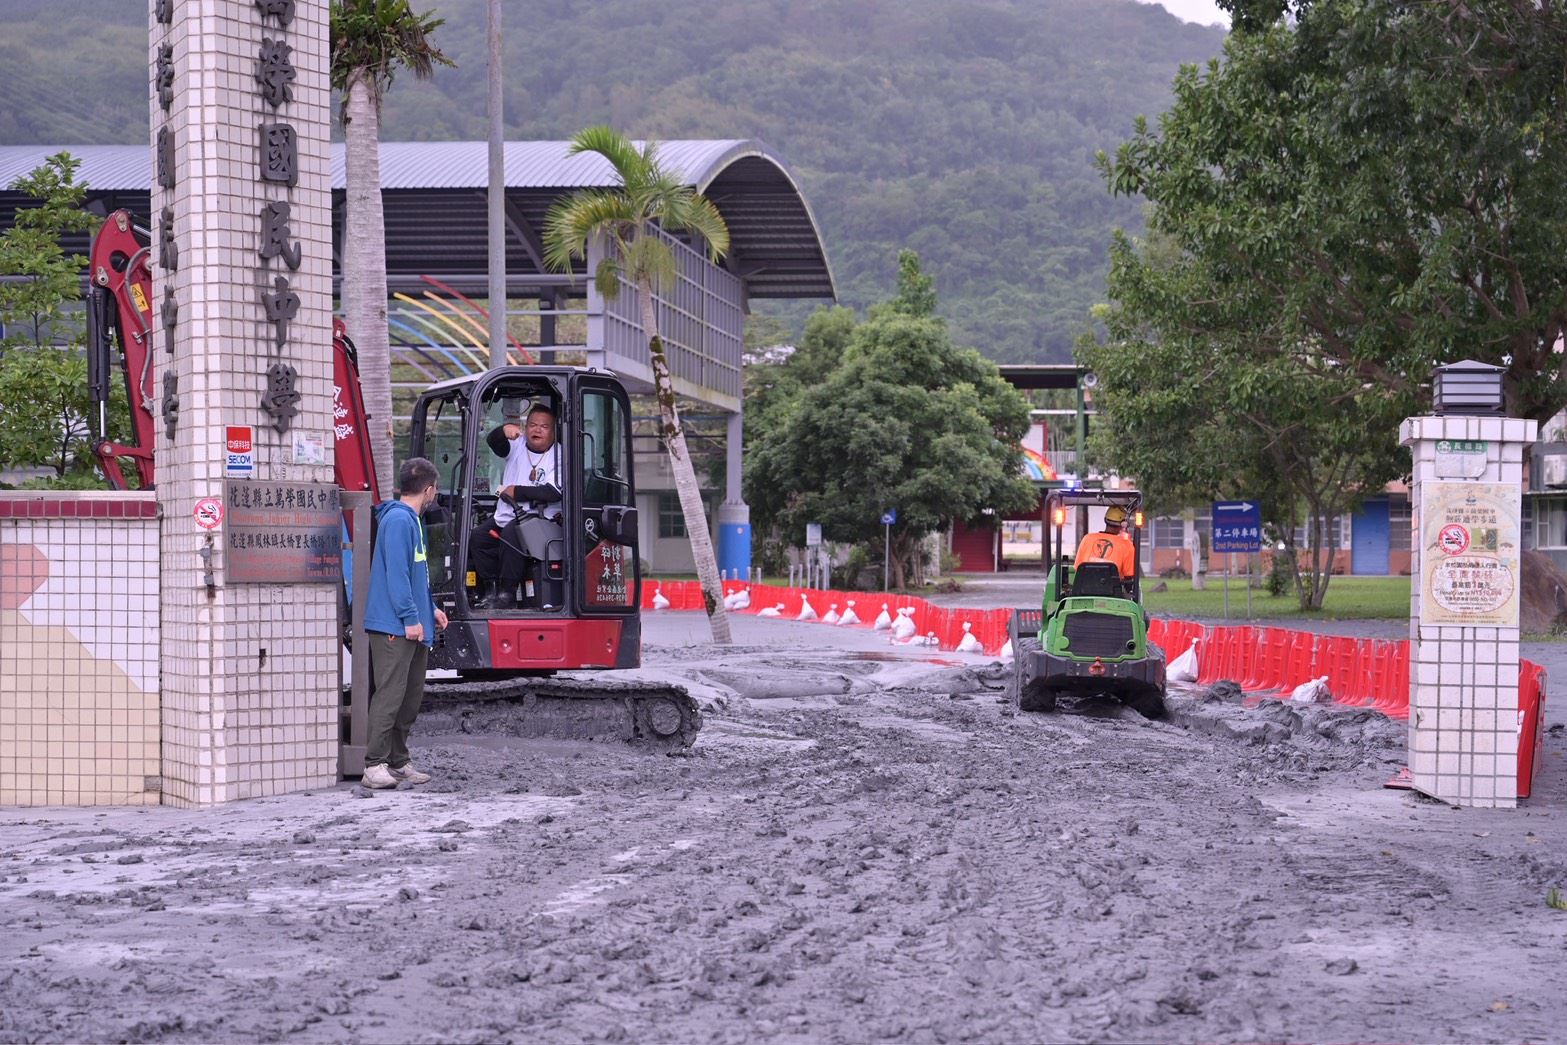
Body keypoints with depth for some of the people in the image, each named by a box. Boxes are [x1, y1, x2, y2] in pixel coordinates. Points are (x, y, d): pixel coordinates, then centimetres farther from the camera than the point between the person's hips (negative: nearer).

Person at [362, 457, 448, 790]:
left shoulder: (411, 519, 19)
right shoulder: (398, 519, -14)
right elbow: (396, 572, -20)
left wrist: (430, 608, 22)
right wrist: (411, 617, -20)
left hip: (413, 626, 10)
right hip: (394, 626, -10)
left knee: (411, 697, 12)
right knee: (390, 695, -11)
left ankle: (398, 762, 18)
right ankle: (374, 765, -10)